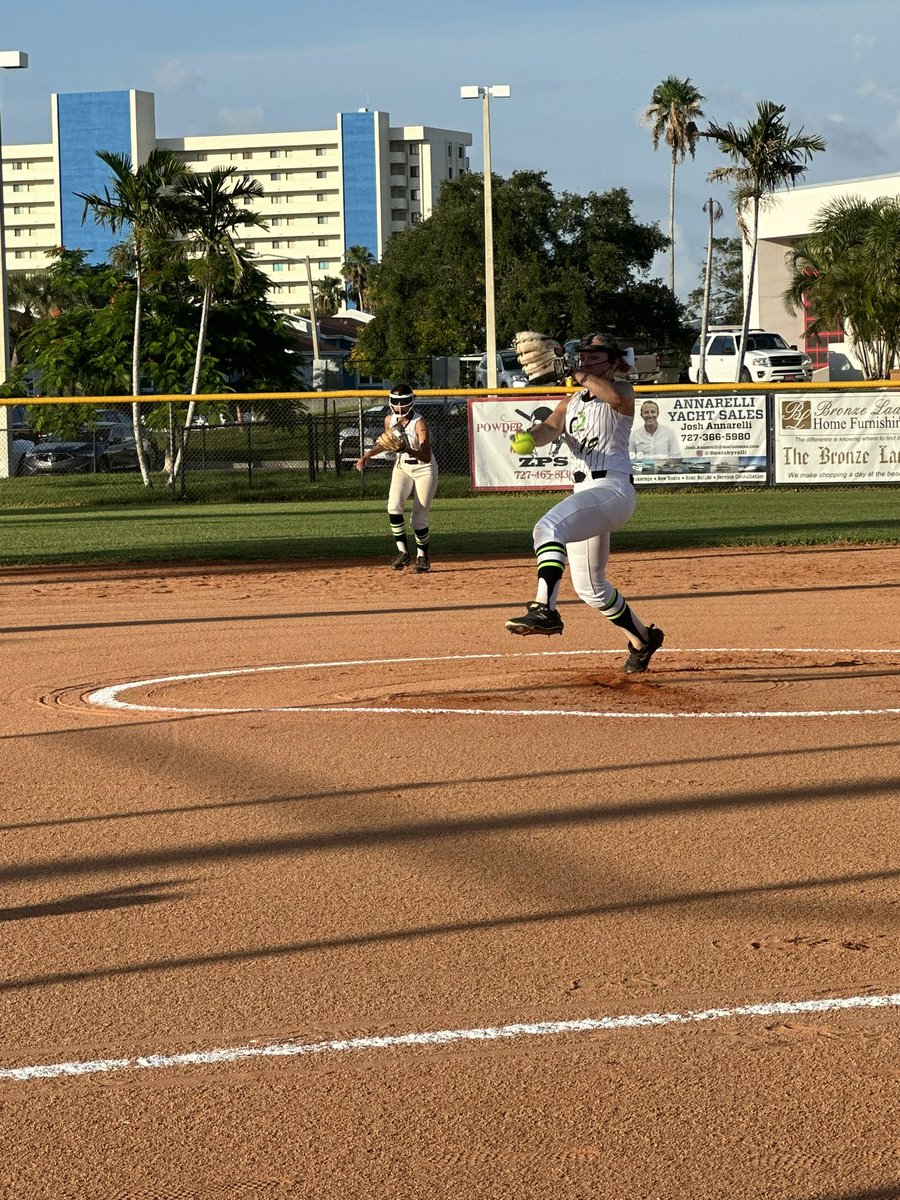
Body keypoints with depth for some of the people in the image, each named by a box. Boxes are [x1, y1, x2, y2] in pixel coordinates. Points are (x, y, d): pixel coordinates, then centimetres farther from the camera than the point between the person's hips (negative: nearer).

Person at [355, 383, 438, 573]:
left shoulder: (419, 423, -23)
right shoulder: (390, 420, -4)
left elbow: (426, 457, -31)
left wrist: (408, 449, -47)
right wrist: (367, 455, 9)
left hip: (424, 471, -5)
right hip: (401, 468, 5)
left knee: (419, 519, -5)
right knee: (394, 507, -21)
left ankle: (423, 557, 17)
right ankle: (403, 552, -13)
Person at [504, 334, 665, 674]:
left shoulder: (623, 392, 1)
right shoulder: (570, 404, 21)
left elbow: (615, 397, -26)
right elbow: (548, 430, 1)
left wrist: (581, 376, -16)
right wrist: (526, 438, -21)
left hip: (613, 489, -9)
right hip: (584, 493, 9)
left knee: (549, 527, -34)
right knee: (589, 586, 17)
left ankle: (544, 609, -50)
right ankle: (642, 638, 36)